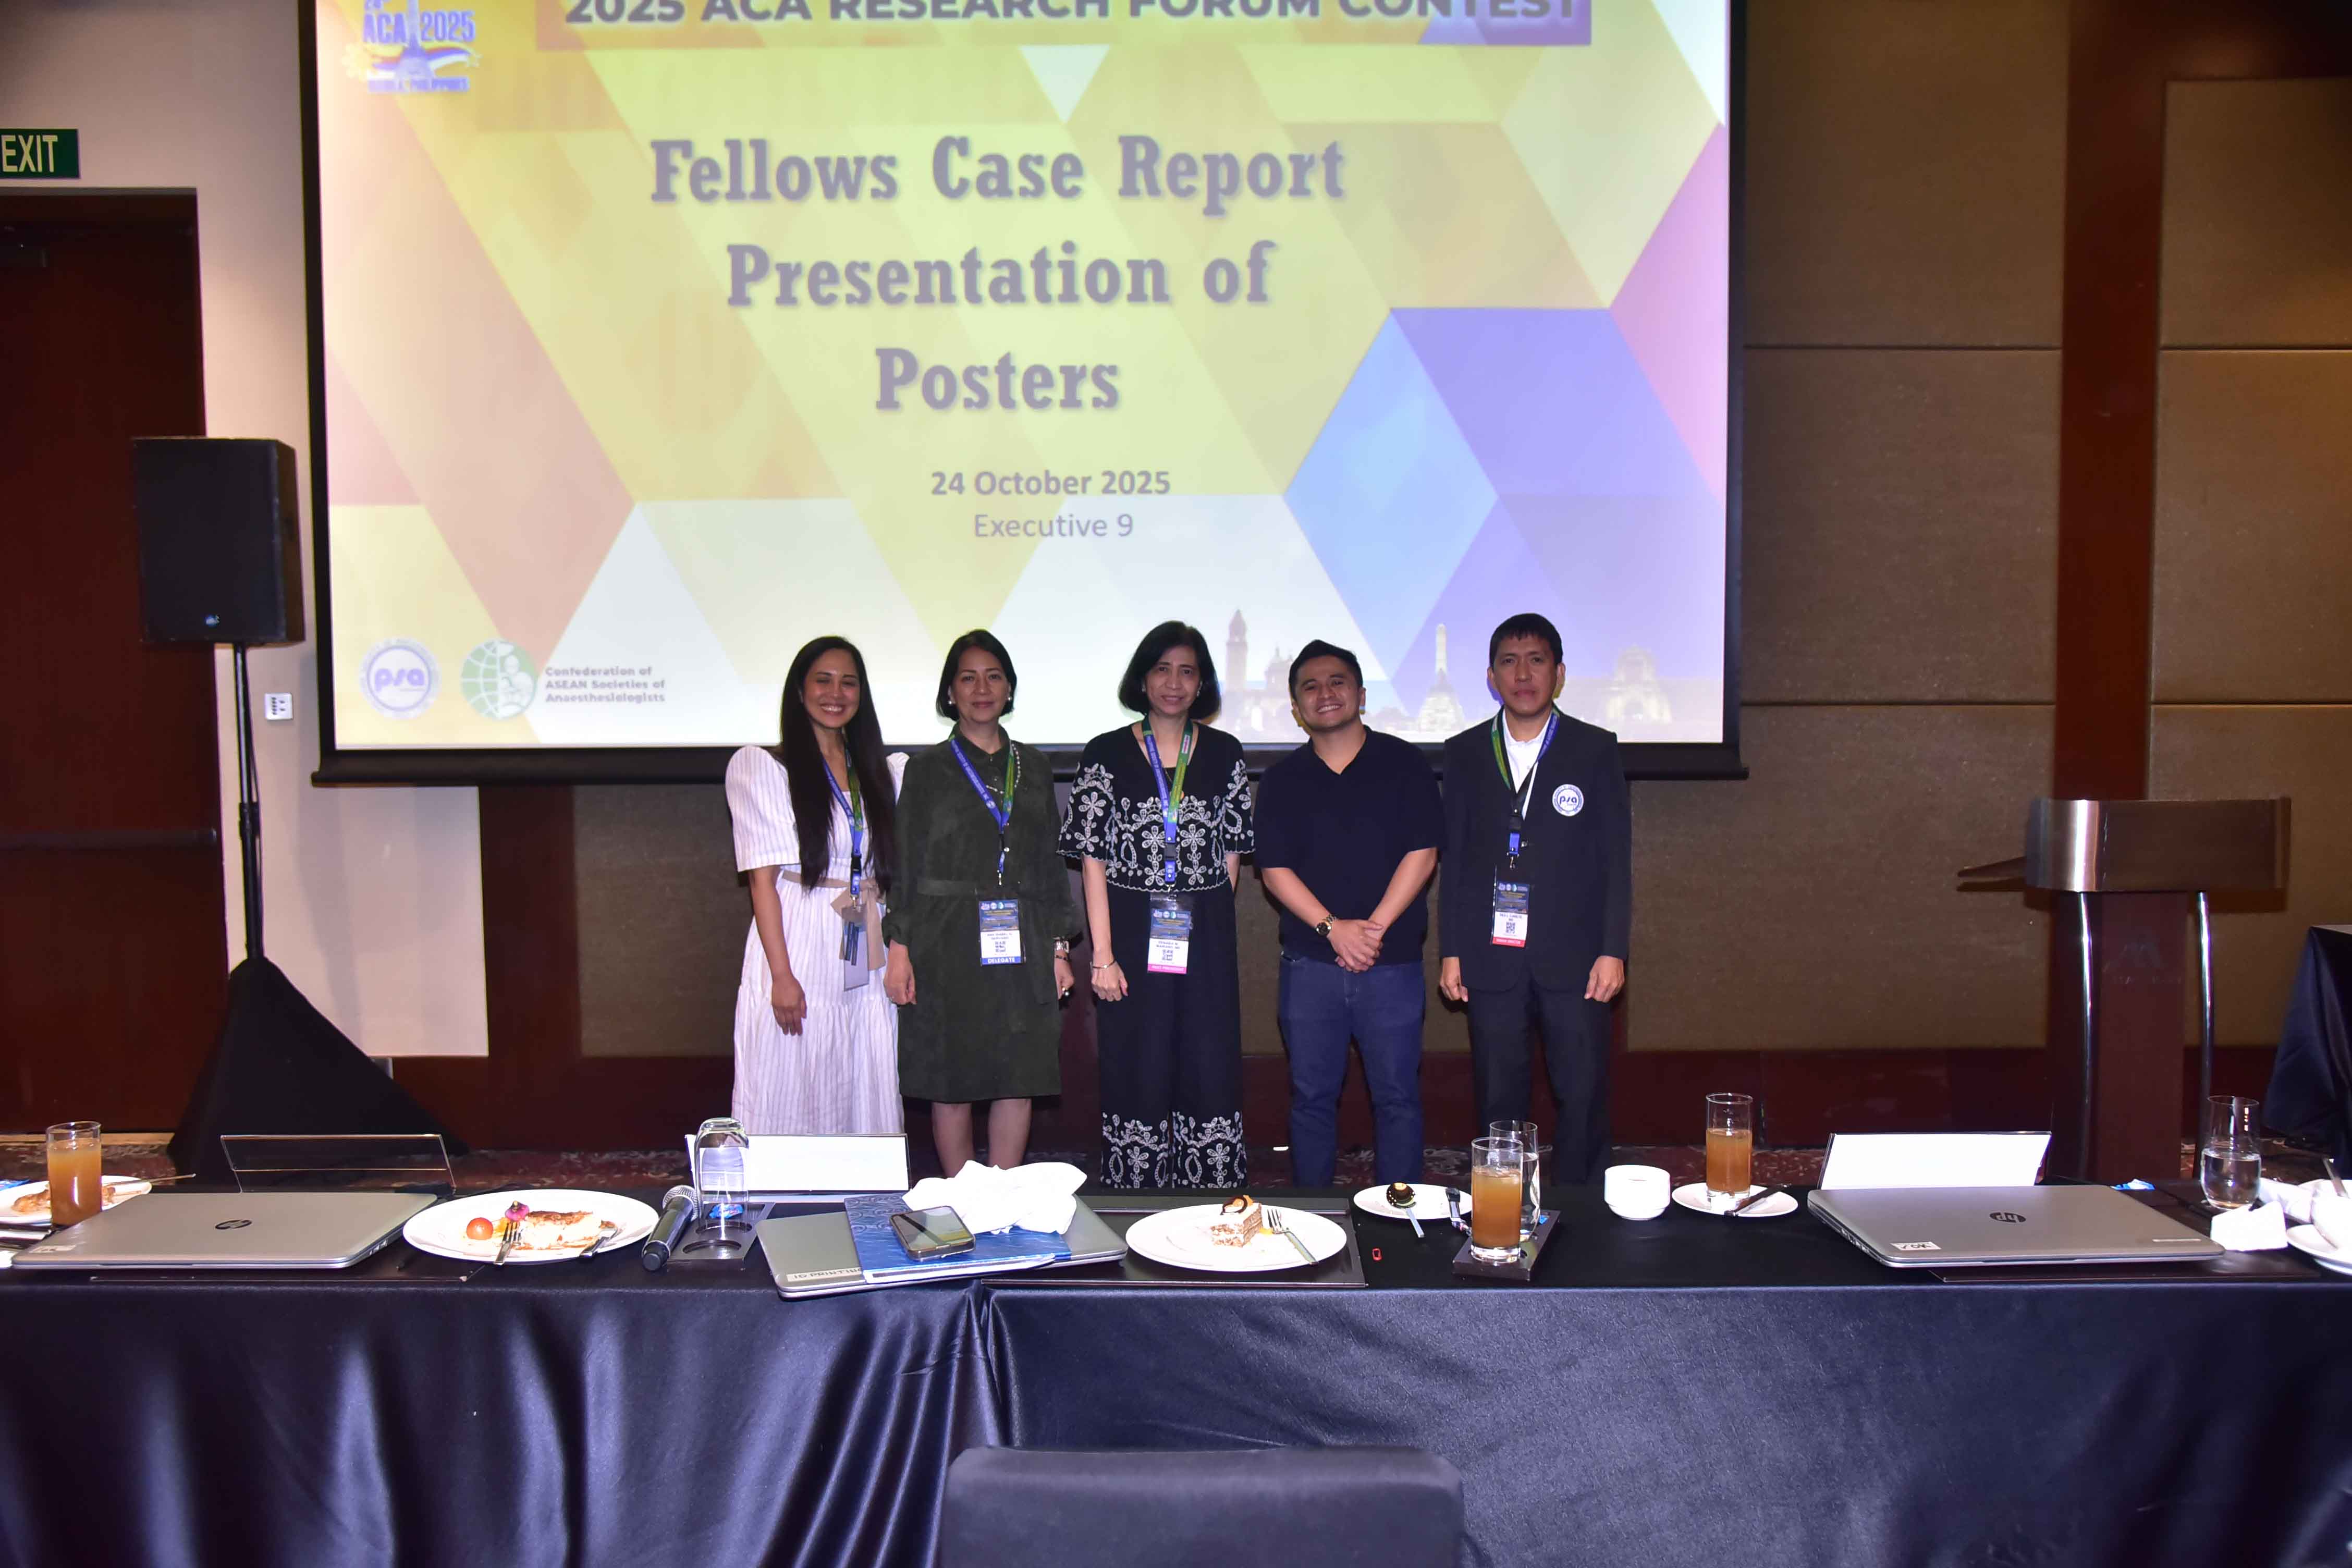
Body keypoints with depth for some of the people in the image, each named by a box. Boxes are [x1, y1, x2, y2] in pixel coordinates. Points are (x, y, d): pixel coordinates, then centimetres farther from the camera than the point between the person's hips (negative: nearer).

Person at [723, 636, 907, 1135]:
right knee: (792, 1101, 0)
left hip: (865, 966, 5)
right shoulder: (759, 766, -1)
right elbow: (762, 878, -8)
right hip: (798, 953, -4)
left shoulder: (879, 771, 15)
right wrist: (782, 975, -14)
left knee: (864, 1101, 6)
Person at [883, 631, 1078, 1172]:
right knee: (951, 1084, 1)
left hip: (1021, 945, 3)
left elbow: (1052, 863, 13)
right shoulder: (928, 768, 4)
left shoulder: (1034, 766, 13)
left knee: (1019, 1079, 3)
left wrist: (1058, 947, 7)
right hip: (948, 943, -2)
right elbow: (905, 864, 1)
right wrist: (899, 947, -7)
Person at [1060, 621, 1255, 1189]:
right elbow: (1094, 860, -3)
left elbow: (1231, 854, 11)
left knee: (1211, 1075, 3)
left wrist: (1207, 920, 1)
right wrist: (1102, 955, -9)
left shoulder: (1224, 753, 7)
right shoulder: (1107, 753, 0)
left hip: (1206, 941, 2)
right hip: (1132, 935, -2)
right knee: (1137, 1078, 3)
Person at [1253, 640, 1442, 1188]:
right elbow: (1275, 869, 0)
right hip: (1310, 962, 2)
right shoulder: (1282, 779, 8)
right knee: (1311, 1096, 7)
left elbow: (1422, 854, -3)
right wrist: (1334, 928, -12)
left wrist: (1374, 928, -11)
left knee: (1397, 1095, 3)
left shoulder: (1402, 763, 3)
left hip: (1392, 962, -1)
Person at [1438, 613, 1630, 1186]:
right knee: (1498, 1101, 7)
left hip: (1574, 958, -1)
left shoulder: (1596, 750, 4)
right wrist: (1451, 952, 4)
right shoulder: (1465, 753, 8)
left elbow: (1617, 856, 2)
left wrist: (1612, 951, -4)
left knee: (1583, 1098, 0)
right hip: (1492, 959, 1)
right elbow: (1455, 858, 9)